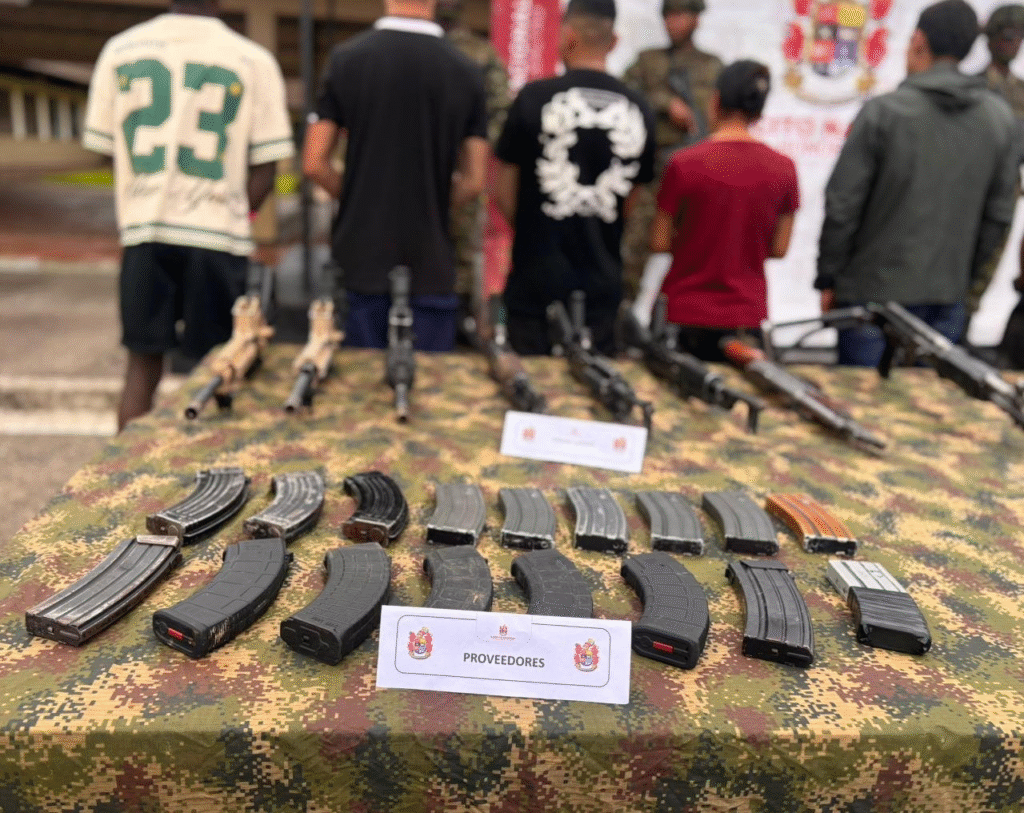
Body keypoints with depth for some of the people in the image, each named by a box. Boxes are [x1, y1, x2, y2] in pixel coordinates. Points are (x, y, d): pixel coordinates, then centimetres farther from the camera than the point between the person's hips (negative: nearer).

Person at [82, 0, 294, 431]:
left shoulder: (120, 50, 4)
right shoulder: (253, 61, -5)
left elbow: (104, 145, 9)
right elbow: (265, 165, -6)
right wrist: (234, 216, 8)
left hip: (144, 230, 3)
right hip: (218, 234, -2)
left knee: (142, 363, 13)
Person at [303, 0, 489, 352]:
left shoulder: (346, 58, -3)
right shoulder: (467, 72, -3)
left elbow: (314, 163, -2)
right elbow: (474, 181, 0)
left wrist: (356, 199, 14)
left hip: (363, 258, 1)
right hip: (430, 263, 0)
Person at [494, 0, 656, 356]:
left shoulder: (535, 96, -8)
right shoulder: (638, 109, 2)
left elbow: (504, 190, -1)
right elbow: (632, 197, 11)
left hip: (536, 278, -3)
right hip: (602, 283, 3)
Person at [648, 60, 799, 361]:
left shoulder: (683, 164, -11)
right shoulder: (784, 169, -1)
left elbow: (659, 243, -5)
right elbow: (779, 248, 5)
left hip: (684, 314, -2)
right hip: (745, 317, 2)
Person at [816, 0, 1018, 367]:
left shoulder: (883, 111, -10)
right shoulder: (1000, 116, 5)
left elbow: (842, 205, -10)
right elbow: (998, 213, 9)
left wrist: (827, 280, -1)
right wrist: (963, 275, 19)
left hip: (875, 289, -5)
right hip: (948, 295, 5)